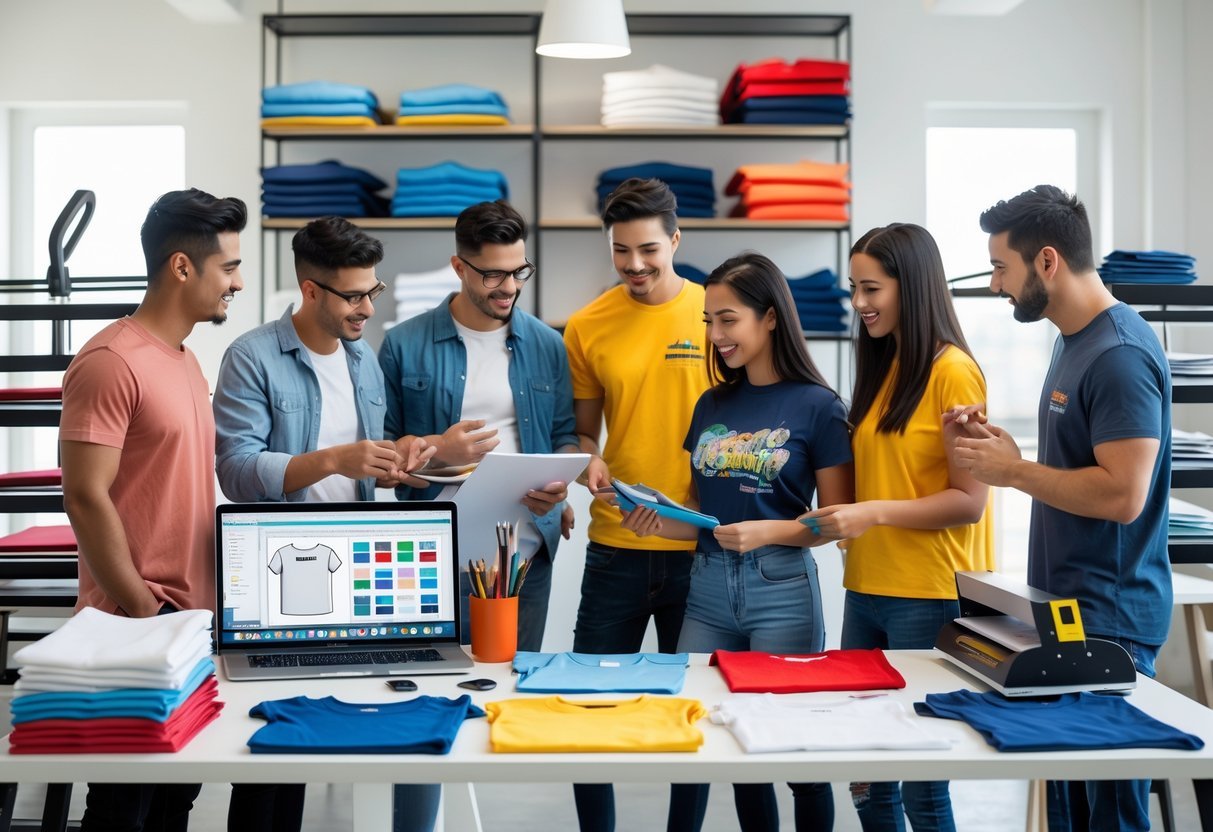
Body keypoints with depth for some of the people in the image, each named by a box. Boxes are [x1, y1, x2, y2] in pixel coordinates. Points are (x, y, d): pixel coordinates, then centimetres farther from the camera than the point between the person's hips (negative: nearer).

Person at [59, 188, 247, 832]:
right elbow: (85, 497, -19)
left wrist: (198, 606, 14)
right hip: (138, 623, -8)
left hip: (192, 616, 8)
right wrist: (143, 610, -16)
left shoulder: (187, 363, 12)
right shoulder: (112, 362, -15)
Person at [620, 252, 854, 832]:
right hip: (709, 586, 5)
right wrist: (662, 522, -4)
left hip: (782, 590, -5)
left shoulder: (816, 406, -6)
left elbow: (837, 519, -5)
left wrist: (769, 531, -20)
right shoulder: (712, 405, 10)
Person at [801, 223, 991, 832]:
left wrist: (875, 513, -21)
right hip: (866, 589, 7)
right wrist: (840, 518, 3)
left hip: (929, 597, -7)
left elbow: (970, 501, -14)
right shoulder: (880, 368, 13)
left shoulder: (953, 372, -10)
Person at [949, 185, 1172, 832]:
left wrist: (1014, 471, -13)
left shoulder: (1120, 354, -17)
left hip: (1108, 624, -9)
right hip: (1068, 611, 9)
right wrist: (1002, 449, 4)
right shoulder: (1073, 341, 13)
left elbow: (1122, 495, -24)